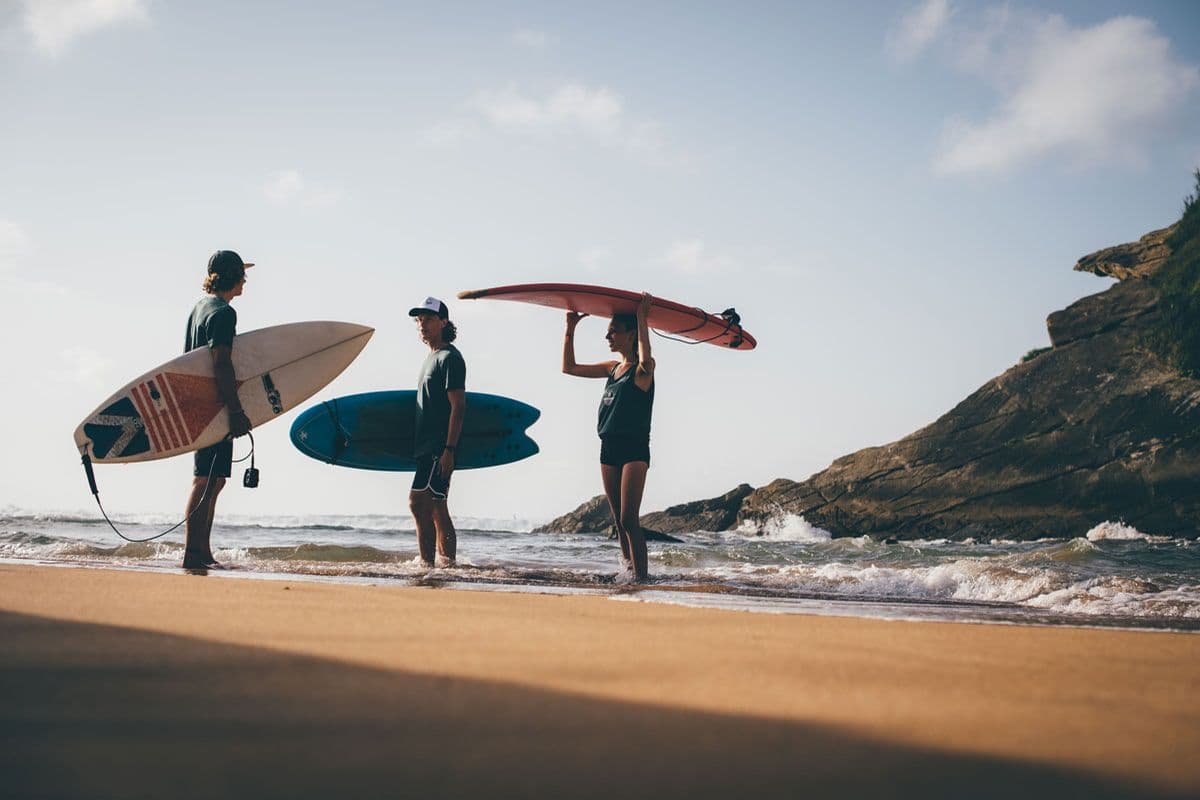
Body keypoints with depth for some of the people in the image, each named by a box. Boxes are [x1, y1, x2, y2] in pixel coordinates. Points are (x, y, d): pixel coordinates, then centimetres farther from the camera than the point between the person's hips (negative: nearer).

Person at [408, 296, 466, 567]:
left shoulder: (450, 357, -9)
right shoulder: (432, 358, 21)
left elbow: (458, 407, -16)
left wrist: (448, 450, -22)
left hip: (439, 448, -10)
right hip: (427, 446, 10)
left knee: (418, 502, -16)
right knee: (436, 509, 10)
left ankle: (426, 563, -16)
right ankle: (447, 564, 12)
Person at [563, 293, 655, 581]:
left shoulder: (642, 369, -6)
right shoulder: (612, 368, 15)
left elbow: (645, 360, -32)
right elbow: (569, 367, 21)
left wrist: (641, 316, -25)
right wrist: (570, 329, 14)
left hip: (635, 449, -7)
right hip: (609, 449, 7)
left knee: (629, 518, -14)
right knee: (618, 520, 9)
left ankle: (641, 575, -14)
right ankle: (628, 566, 17)